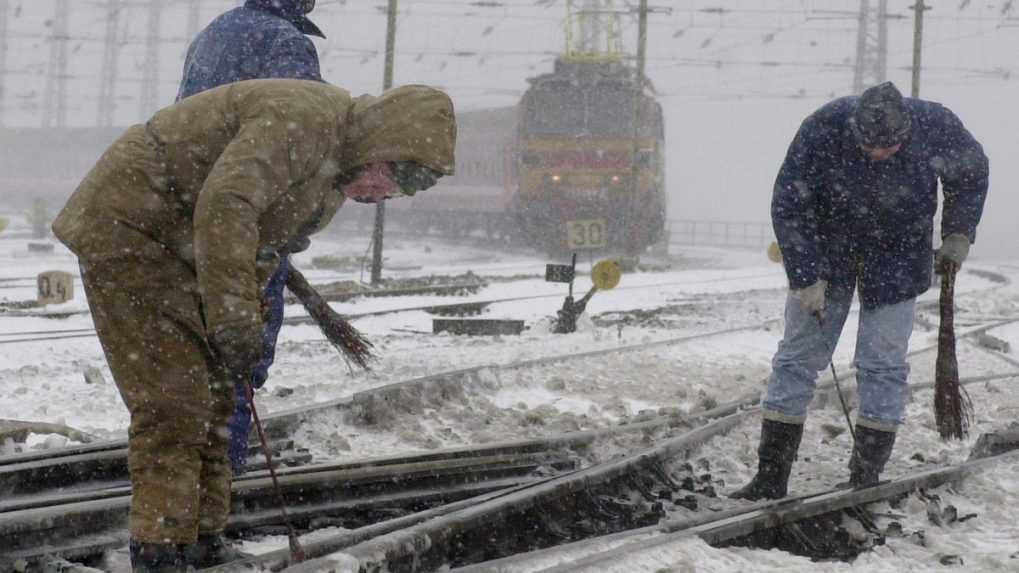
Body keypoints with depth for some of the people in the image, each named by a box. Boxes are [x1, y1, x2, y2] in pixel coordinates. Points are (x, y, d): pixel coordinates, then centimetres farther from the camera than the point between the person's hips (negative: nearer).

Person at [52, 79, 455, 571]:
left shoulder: (339, 171, 9)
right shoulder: (304, 118, -24)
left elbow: (265, 251, 17)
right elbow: (224, 208, -34)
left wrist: (243, 327, 6)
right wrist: (235, 320, -35)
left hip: (175, 249, 10)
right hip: (124, 228, -10)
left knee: (211, 396, 11)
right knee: (173, 401, -13)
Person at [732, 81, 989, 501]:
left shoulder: (936, 126, -24)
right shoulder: (823, 131, -28)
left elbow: (971, 174, 0)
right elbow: (788, 207, -17)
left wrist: (959, 233, -5)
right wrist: (806, 279, -20)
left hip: (896, 257, 0)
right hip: (826, 248, 0)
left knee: (882, 364, -4)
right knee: (798, 357, -2)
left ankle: (866, 478, 5)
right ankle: (771, 478, 2)